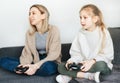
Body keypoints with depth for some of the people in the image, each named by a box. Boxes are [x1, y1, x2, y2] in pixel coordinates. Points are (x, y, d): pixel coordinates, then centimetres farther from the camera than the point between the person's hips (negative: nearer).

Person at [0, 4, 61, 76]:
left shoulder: (54, 30, -10)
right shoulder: (29, 32, 5)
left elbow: (54, 55, -16)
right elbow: (27, 53, 1)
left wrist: (36, 66, -28)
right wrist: (23, 65, -22)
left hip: (50, 63, -3)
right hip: (35, 62, 4)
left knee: (48, 67, -42)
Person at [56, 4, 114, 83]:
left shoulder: (103, 33, -7)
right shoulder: (81, 34, 4)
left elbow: (108, 55, -10)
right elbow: (76, 53, 5)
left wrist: (93, 61, -25)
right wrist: (72, 61, -17)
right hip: (84, 65, 4)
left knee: (101, 65, -40)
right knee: (61, 66, -16)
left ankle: (70, 75, -28)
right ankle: (90, 76, -27)